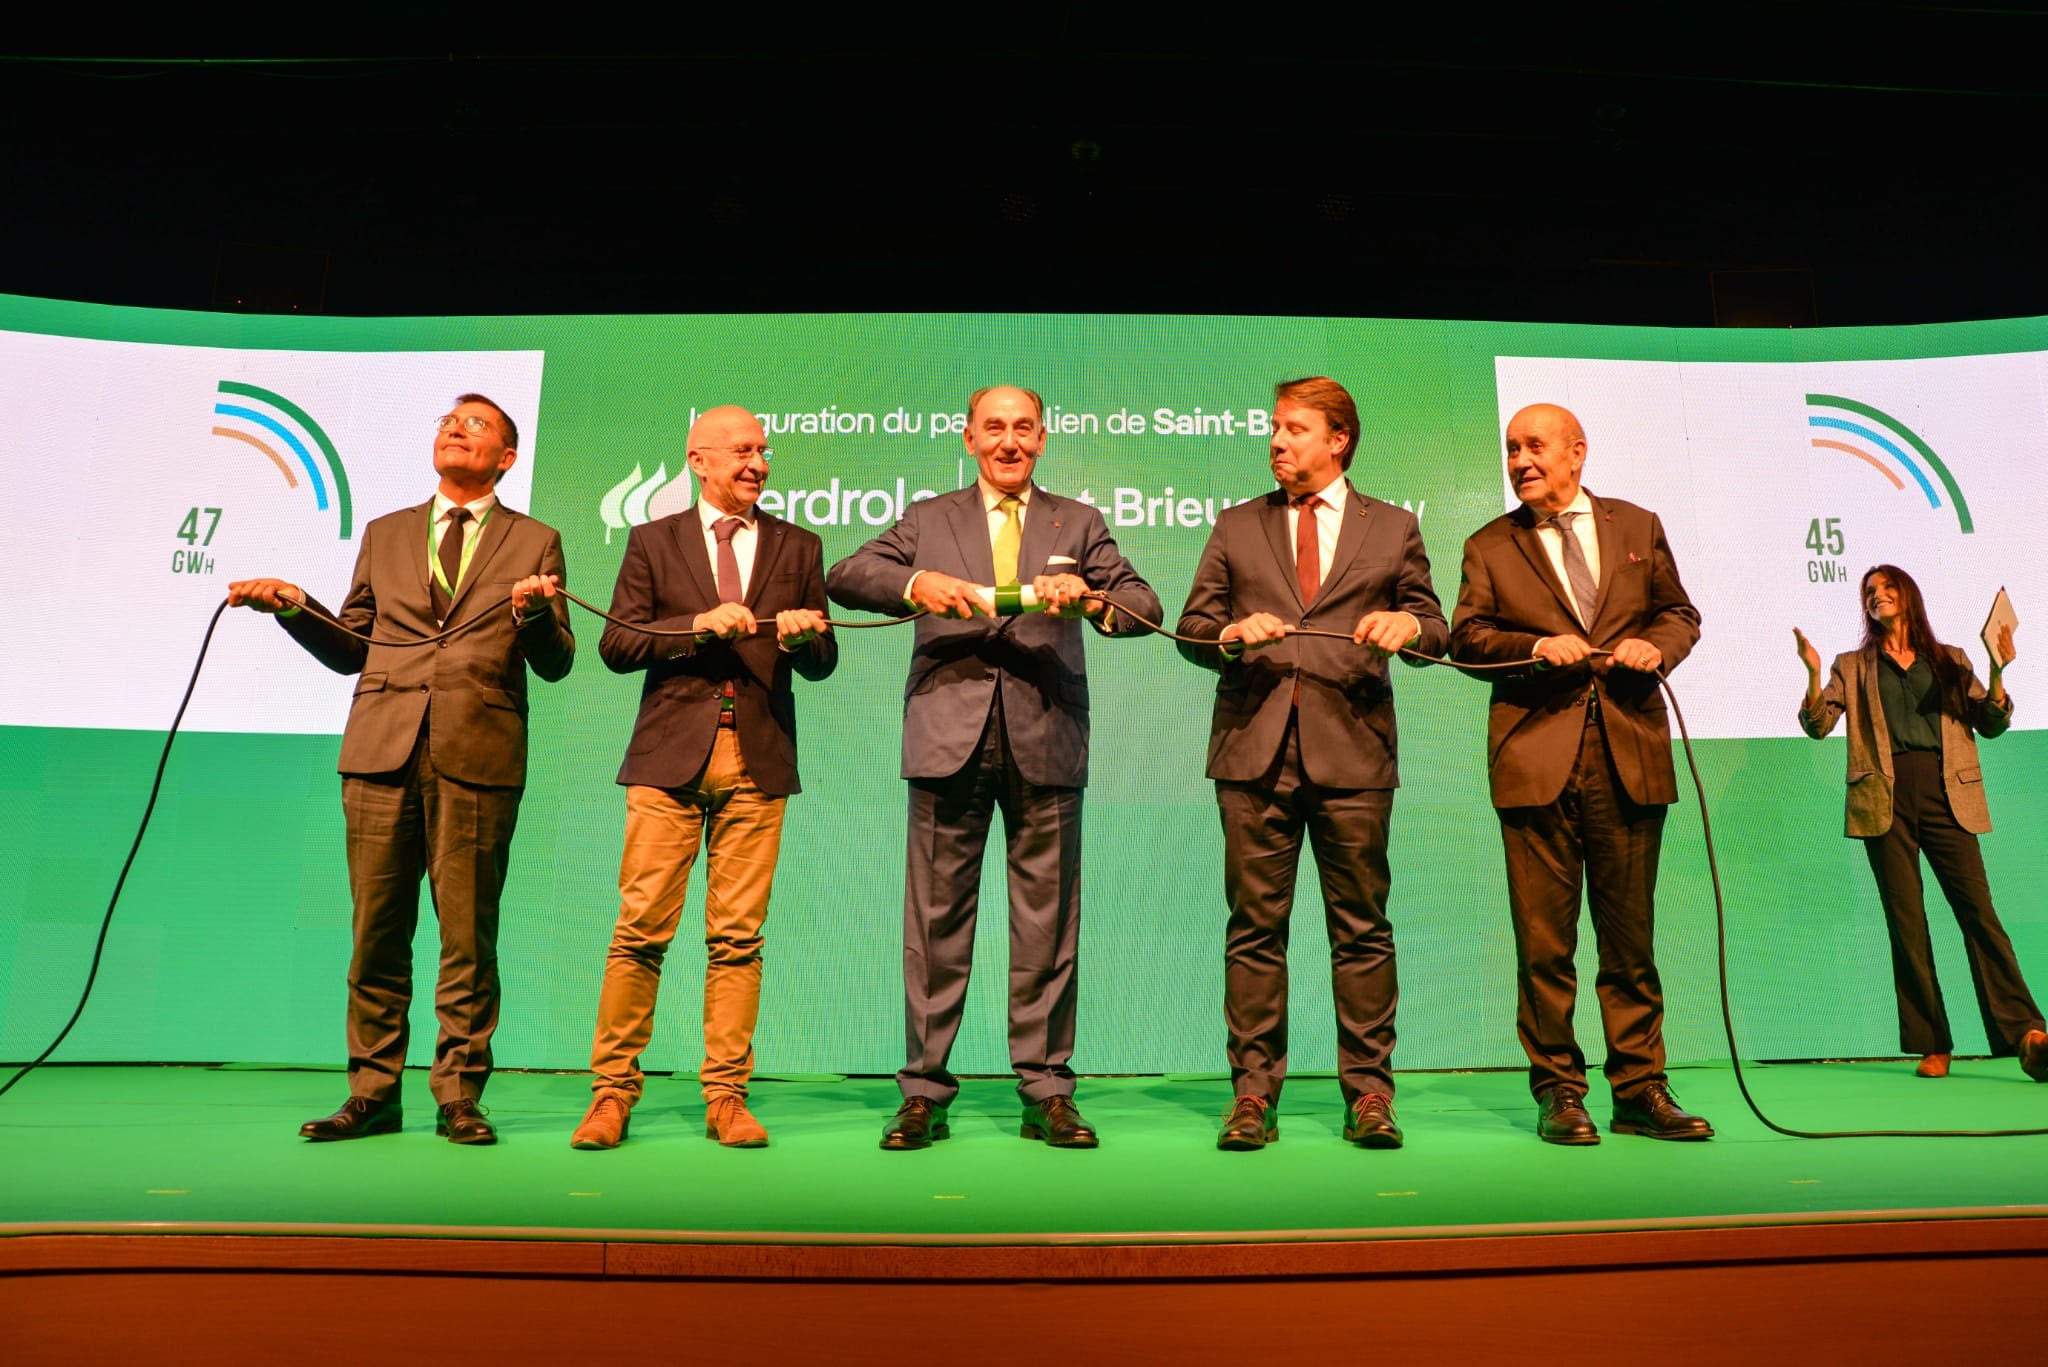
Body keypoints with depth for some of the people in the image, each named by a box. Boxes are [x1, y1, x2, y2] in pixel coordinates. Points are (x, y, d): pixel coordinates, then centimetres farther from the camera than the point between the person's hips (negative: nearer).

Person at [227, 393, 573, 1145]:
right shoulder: (384, 534, 20)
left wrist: (535, 612, -15)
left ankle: (459, 1097, 12)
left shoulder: (534, 542, 11)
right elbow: (353, 650, 20)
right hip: (382, 751, 3)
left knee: (468, 935, 0)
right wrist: (294, 606, 4)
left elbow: (556, 665, 4)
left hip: (478, 754, -3)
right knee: (377, 933, 6)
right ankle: (373, 1095, 18)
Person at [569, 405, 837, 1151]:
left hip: (757, 761, 1)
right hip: (671, 756, -1)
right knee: (641, 927, -1)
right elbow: (615, 644, 1)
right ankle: (613, 1089, 13)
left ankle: (726, 1096, 12)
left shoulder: (797, 548, 13)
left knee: (739, 936, 2)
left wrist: (803, 636, -11)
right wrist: (699, 624, -11)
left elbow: (822, 663, 11)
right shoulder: (653, 541, 10)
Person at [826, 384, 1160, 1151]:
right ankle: (924, 1093, 12)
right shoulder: (928, 520, 16)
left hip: (1046, 743, 0)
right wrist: (914, 582, -15)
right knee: (936, 921, 2)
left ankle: (1046, 1092, 15)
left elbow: (1145, 606, 5)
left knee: (1046, 924, 4)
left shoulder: (1078, 524, 16)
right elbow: (843, 577, 4)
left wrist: (1090, 598, -17)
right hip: (949, 740, 0)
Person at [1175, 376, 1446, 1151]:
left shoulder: (1393, 529, 15)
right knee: (1255, 927, 2)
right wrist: (1231, 635, -9)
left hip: (1351, 748, 0)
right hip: (1255, 749, 1)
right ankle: (1253, 1095, 11)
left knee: (1361, 929, 3)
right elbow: (1192, 627, 12)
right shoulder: (1236, 528, 17)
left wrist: (1409, 624, -10)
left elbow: (1433, 629, 13)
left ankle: (1369, 1094, 15)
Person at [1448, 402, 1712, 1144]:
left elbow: (1679, 614, 18)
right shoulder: (1489, 545, 11)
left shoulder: (1638, 526, 15)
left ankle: (1640, 1090, 18)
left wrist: (1656, 645, -4)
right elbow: (1466, 636, 3)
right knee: (1543, 941, 1)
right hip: (1535, 758, -1)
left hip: (1630, 753, 2)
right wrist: (1536, 646, -14)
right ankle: (1558, 1091, 12)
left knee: (1631, 933, 8)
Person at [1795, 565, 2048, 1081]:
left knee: (1977, 908, -10)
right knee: (1905, 920, -2)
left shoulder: (1950, 661, 18)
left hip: (1945, 793, 1)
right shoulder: (1853, 666, 16)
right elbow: (1817, 725, 3)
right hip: (1886, 797, 0)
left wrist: (1997, 672, -4)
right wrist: (1813, 674, -13)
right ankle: (1932, 1045, 2)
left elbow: (1991, 725, 12)